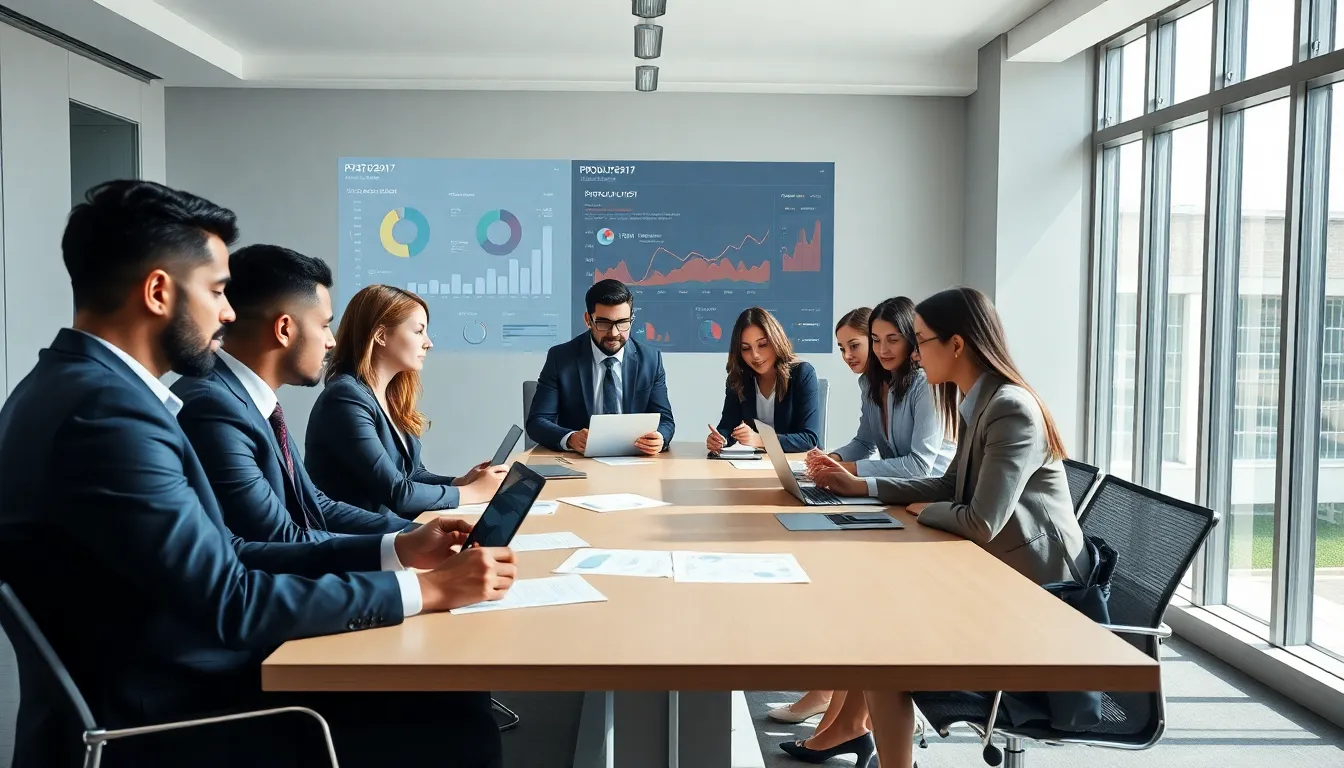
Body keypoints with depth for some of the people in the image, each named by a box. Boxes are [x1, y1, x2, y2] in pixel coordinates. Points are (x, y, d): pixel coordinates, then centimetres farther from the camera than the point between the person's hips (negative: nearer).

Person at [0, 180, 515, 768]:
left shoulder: (82, 386, 8)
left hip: (171, 692, 9)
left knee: (452, 698, 6)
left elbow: (219, 555, 7)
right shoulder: (106, 410, -23)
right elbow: (231, 604, -24)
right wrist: (423, 589, -15)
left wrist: (394, 550, 5)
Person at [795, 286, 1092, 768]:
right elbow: (951, 487, 15)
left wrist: (922, 510, -8)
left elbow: (982, 522, -28)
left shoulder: (1011, 410, -23)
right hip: (996, 569, 9)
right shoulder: (980, 404, 8)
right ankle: (850, 723, 21)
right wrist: (860, 486, 11)